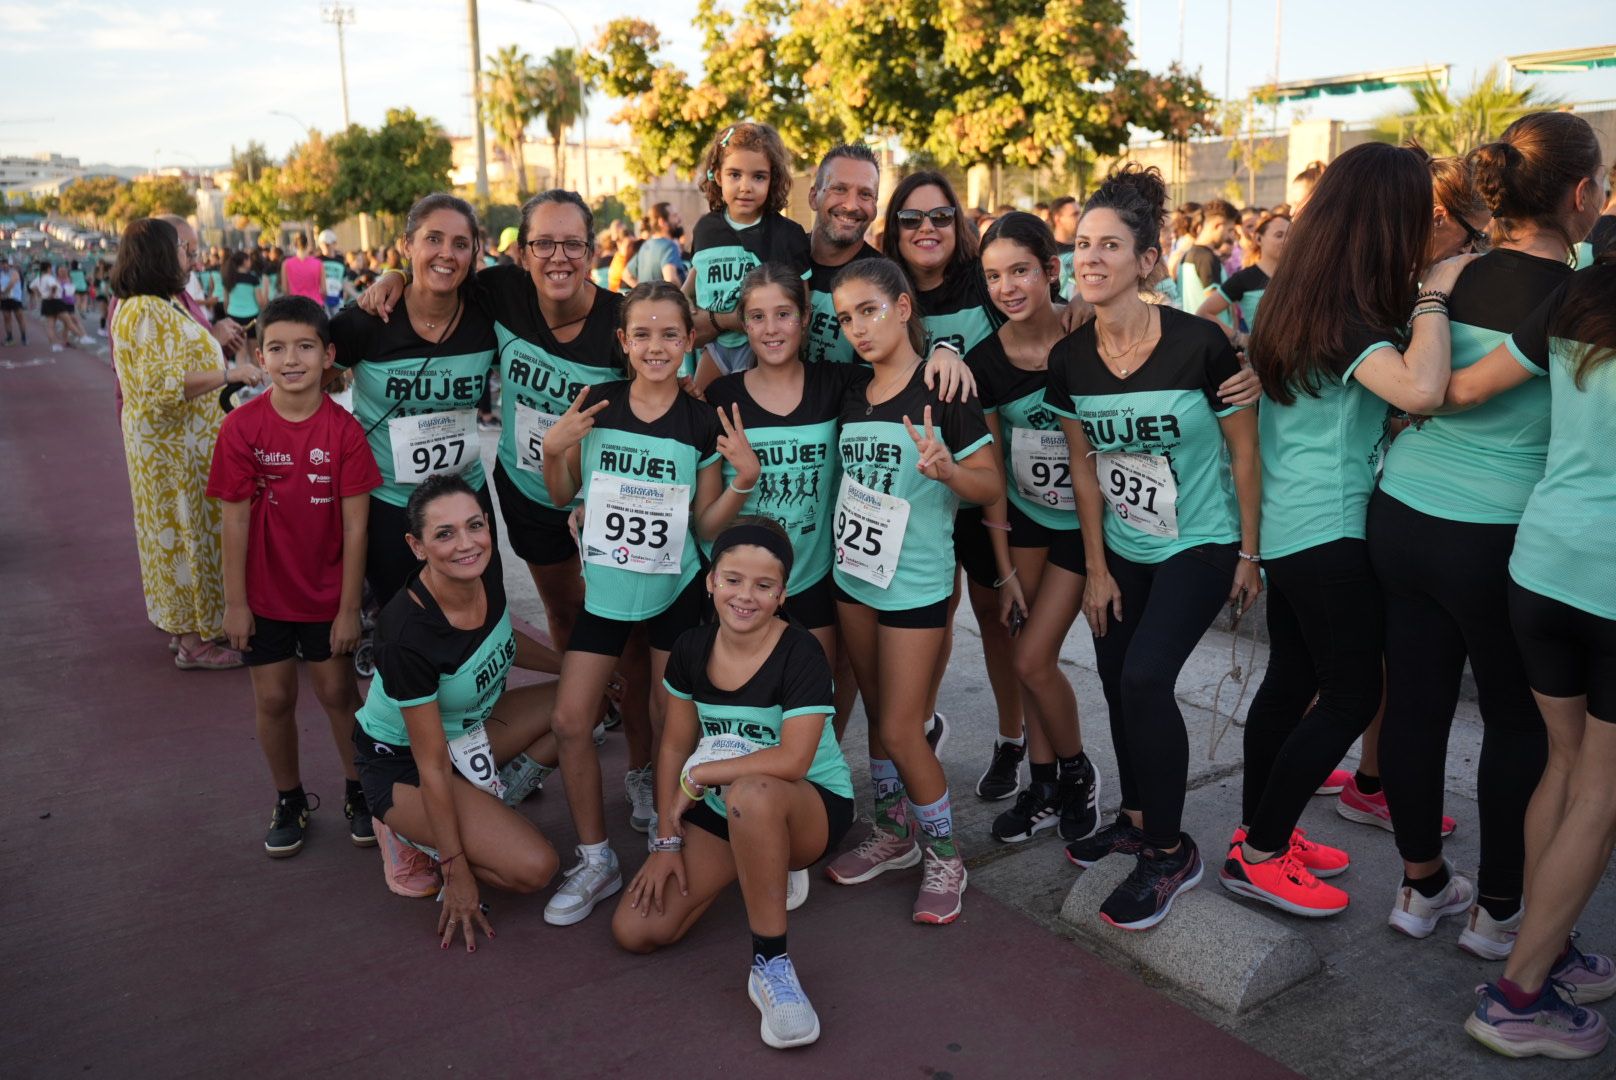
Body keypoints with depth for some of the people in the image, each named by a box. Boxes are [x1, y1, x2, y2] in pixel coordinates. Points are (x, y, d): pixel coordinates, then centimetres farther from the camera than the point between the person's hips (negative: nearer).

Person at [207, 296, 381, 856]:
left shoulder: (344, 430, -14)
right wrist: (234, 602, -5)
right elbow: (235, 521, -7)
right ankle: (288, 800, 31)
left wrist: (348, 608, -10)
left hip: (326, 590, -1)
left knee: (338, 692, 10)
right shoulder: (241, 427, -12)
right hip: (263, 593, 1)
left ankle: (360, 792, 30)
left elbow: (355, 525, -12)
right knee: (273, 699, 11)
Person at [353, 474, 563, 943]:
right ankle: (414, 836, 3)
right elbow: (432, 765, -26)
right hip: (401, 763, -8)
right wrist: (455, 871, -19)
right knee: (533, 868, -21)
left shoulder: (486, 569, -15)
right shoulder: (407, 636, -34)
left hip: (472, 727, 8)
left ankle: (491, 807, 4)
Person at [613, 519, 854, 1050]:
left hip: (810, 810, -6)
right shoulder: (691, 648, -3)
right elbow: (675, 748, 4)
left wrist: (697, 776, -21)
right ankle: (754, 868, 17)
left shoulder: (801, 655, -20)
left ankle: (772, 965, -26)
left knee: (751, 794, -43)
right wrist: (668, 841, -3)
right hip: (722, 812, 6)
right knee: (635, 930, -8)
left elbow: (792, 761, -31)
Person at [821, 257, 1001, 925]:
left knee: (901, 732, -2)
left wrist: (946, 469, -31)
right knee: (877, 716, 17)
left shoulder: (941, 391, -13)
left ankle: (944, 856, 18)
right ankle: (893, 834, 35)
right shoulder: (851, 397, 6)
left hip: (915, 583, -6)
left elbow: (992, 487, -11)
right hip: (854, 573, 6)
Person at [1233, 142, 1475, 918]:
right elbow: (1420, 389, -37)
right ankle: (1260, 856, 9)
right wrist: (1435, 294, -22)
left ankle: (1261, 833, 29)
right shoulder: (1344, 315, -20)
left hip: (1286, 525, 9)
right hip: (1328, 532, -9)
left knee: (1291, 680, 17)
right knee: (1352, 696, 1)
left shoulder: (1293, 298, 7)